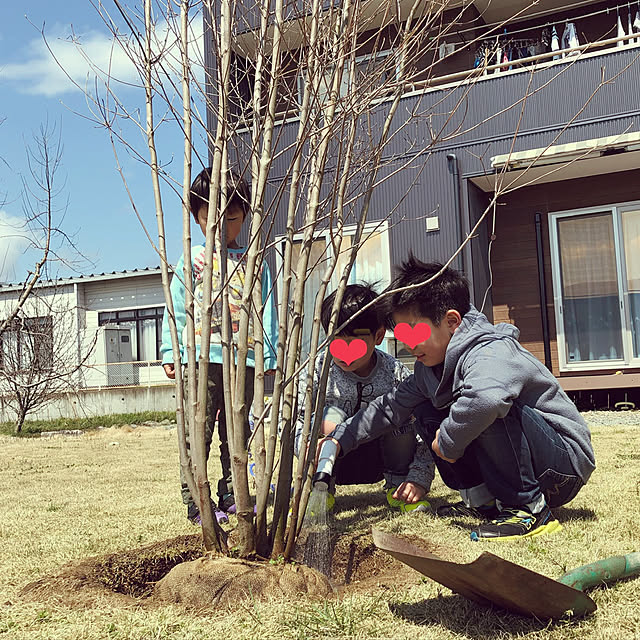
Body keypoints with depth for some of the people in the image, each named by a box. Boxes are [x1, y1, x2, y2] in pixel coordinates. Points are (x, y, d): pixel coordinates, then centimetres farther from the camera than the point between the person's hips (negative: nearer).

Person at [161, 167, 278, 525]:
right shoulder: (191, 260, 7)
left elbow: (267, 310, 9)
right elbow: (176, 308, 6)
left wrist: (269, 354, 3)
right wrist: (170, 353, 1)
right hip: (200, 358, -2)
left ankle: (231, 497, 22)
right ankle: (196, 503, 3)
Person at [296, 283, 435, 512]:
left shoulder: (395, 372, -15)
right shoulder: (318, 369, -16)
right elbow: (291, 420, -19)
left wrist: (419, 479, -25)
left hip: (379, 459, 1)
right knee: (330, 415, -29)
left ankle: (397, 487, -5)